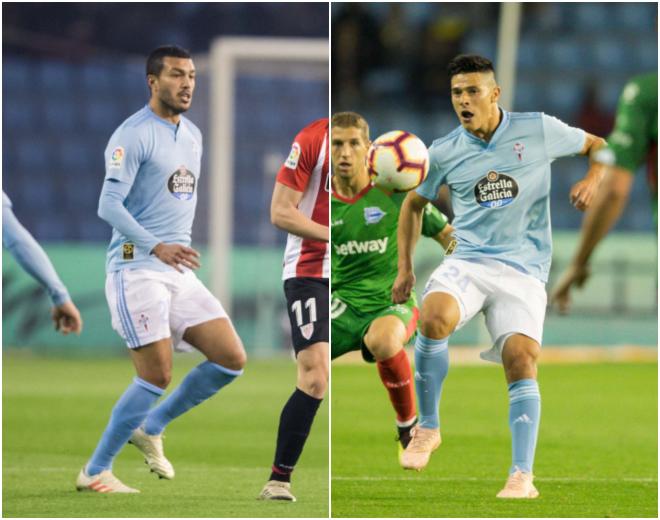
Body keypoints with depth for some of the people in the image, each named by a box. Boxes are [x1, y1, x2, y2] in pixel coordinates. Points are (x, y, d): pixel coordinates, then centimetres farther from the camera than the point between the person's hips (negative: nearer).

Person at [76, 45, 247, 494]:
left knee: (232, 359, -1)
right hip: (137, 269, -8)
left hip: (179, 271, 8)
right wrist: (156, 246, -31)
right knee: (157, 376, -12)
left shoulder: (192, 135, 15)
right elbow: (109, 205, -20)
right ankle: (95, 473, 0)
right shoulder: (134, 135, -11)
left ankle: (151, 428, 15)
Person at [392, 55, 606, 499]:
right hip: (468, 262, 1)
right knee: (435, 317, -31)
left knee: (521, 357, -22)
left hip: (524, 270, -1)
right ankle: (427, 428, -11)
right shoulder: (445, 153, 6)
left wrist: (592, 179, -6)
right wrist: (405, 269, 16)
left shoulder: (539, 130, 0)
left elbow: (598, 146, 15)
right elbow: (414, 204, 22)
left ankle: (522, 475, -17)